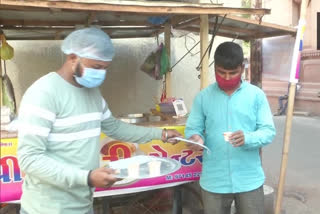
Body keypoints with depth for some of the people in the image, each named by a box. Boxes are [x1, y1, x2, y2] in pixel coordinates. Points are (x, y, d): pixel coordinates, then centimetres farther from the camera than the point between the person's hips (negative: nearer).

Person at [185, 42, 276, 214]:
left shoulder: (256, 95, -2)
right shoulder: (203, 97, 0)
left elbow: (268, 131, -4)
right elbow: (192, 128, 1)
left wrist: (247, 138, -25)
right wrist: (195, 137, -22)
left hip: (249, 180, 0)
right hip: (214, 181, 1)